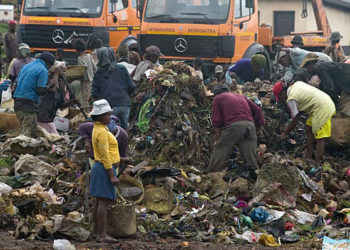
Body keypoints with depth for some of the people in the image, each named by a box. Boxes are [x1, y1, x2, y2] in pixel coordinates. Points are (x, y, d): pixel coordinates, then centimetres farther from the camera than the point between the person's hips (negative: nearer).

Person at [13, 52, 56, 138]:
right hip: (28, 104, -8)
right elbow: (41, 91, -13)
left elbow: (16, 83, 18)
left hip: (17, 101, 8)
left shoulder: (26, 66, 19)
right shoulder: (43, 71, -6)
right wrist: (49, 86, 4)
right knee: (28, 133, -9)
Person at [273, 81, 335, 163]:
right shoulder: (296, 84, 13)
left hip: (323, 108, -10)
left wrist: (285, 134, 7)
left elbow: (295, 121, -5)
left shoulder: (291, 99, -11)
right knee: (308, 128, 18)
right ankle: (309, 156, 23)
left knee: (319, 138, -9)